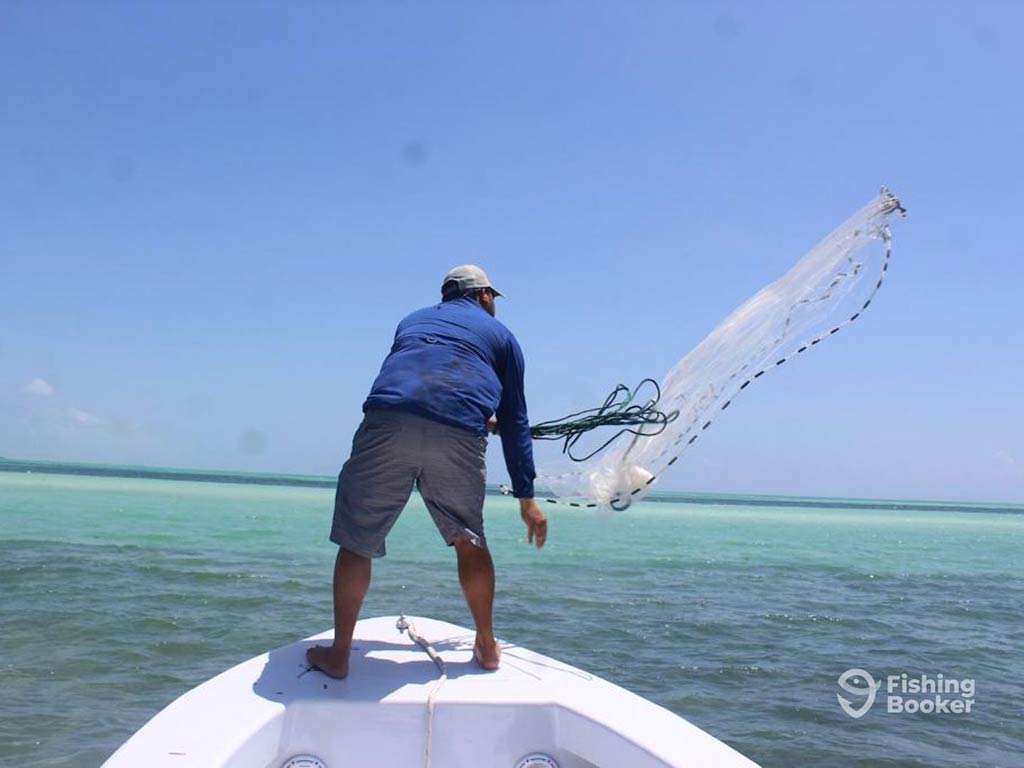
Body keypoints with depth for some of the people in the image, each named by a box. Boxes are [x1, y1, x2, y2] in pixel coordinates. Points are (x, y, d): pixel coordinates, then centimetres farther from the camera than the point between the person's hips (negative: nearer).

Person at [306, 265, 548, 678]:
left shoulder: (412, 320, 35)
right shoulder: (500, 334, 28)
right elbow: (515, 421, 23)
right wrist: (526, 496, 26)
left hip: (387, 421, 1)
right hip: (460, 435, -1)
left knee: (357, 539, 13)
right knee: (469, 540, 19)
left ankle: (339, 653, 18)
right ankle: (487, 648, 29)